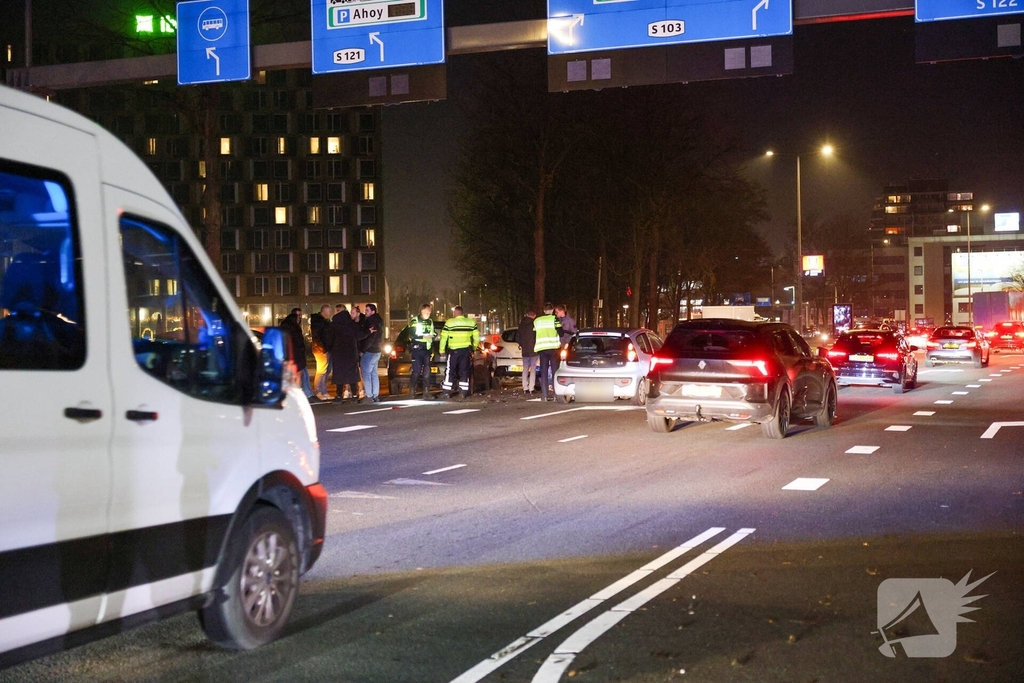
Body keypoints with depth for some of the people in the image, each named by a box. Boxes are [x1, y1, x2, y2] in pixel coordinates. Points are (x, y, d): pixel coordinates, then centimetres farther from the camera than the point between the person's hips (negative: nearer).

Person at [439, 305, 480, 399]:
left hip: (454, 350, -3)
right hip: (467, 350, 3)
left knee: (450, 371, 5)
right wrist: (474, 348, 21)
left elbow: (444, 337, -3)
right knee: (464, 371, 9)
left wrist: (442, 350, 6)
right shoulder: (471, 322, 5)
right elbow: (477, 337, 9)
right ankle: (464, 392, 6)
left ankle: (446, 391, 2)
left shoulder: (449, 322, -5)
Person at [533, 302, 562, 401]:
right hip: (553, 347, -3)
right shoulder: (554, 319, -1)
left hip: (541, 348, 3)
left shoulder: (536, 320, 12)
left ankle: (544, 395, 0)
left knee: (543, 372, 6)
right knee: (555, 371, 2)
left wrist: (535, 348, 21)